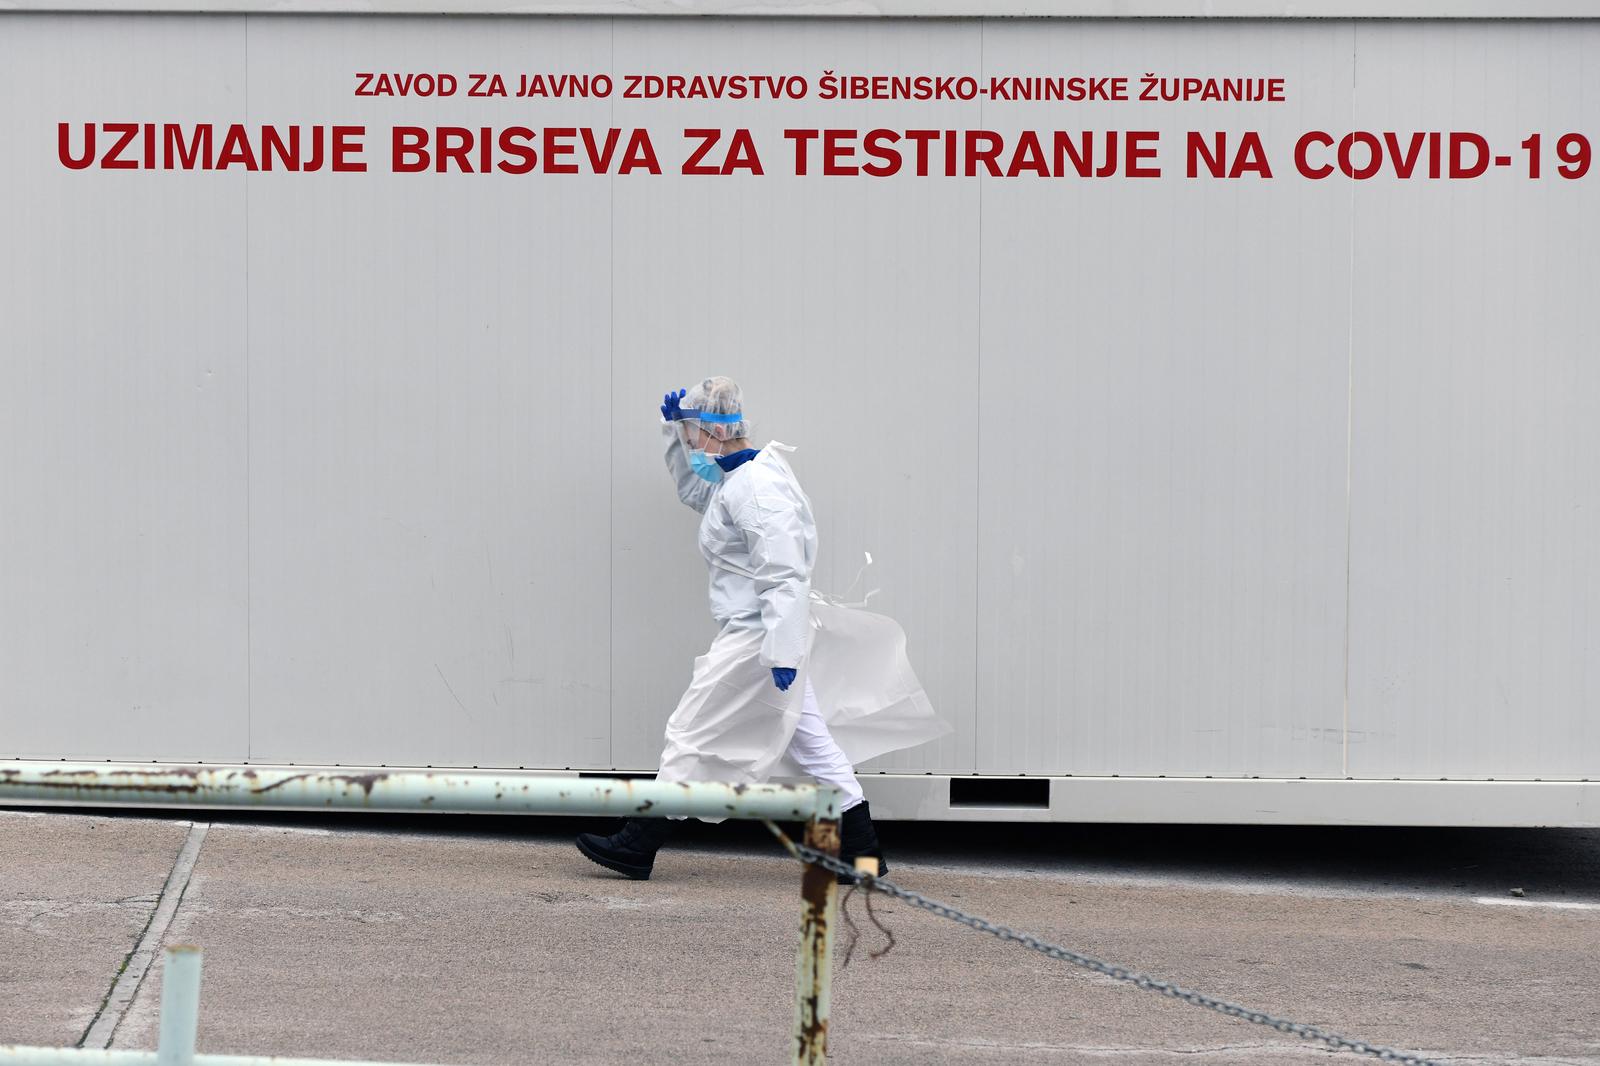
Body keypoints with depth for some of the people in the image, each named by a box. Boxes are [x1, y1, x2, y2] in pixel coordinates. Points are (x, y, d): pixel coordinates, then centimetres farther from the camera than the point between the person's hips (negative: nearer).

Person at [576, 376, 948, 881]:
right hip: (768, 633, 10)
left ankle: (636, 847, 5)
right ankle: (862, 852, 13)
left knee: (691, 735, -2)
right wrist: (674, 427, 23)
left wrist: (782, 651, -27)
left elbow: (784, 575, -24)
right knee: (810, 742, 11)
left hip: (755, 637, -10)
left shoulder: (755, 487, -18)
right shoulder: (735, 479, 13)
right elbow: (693, 490, 37)